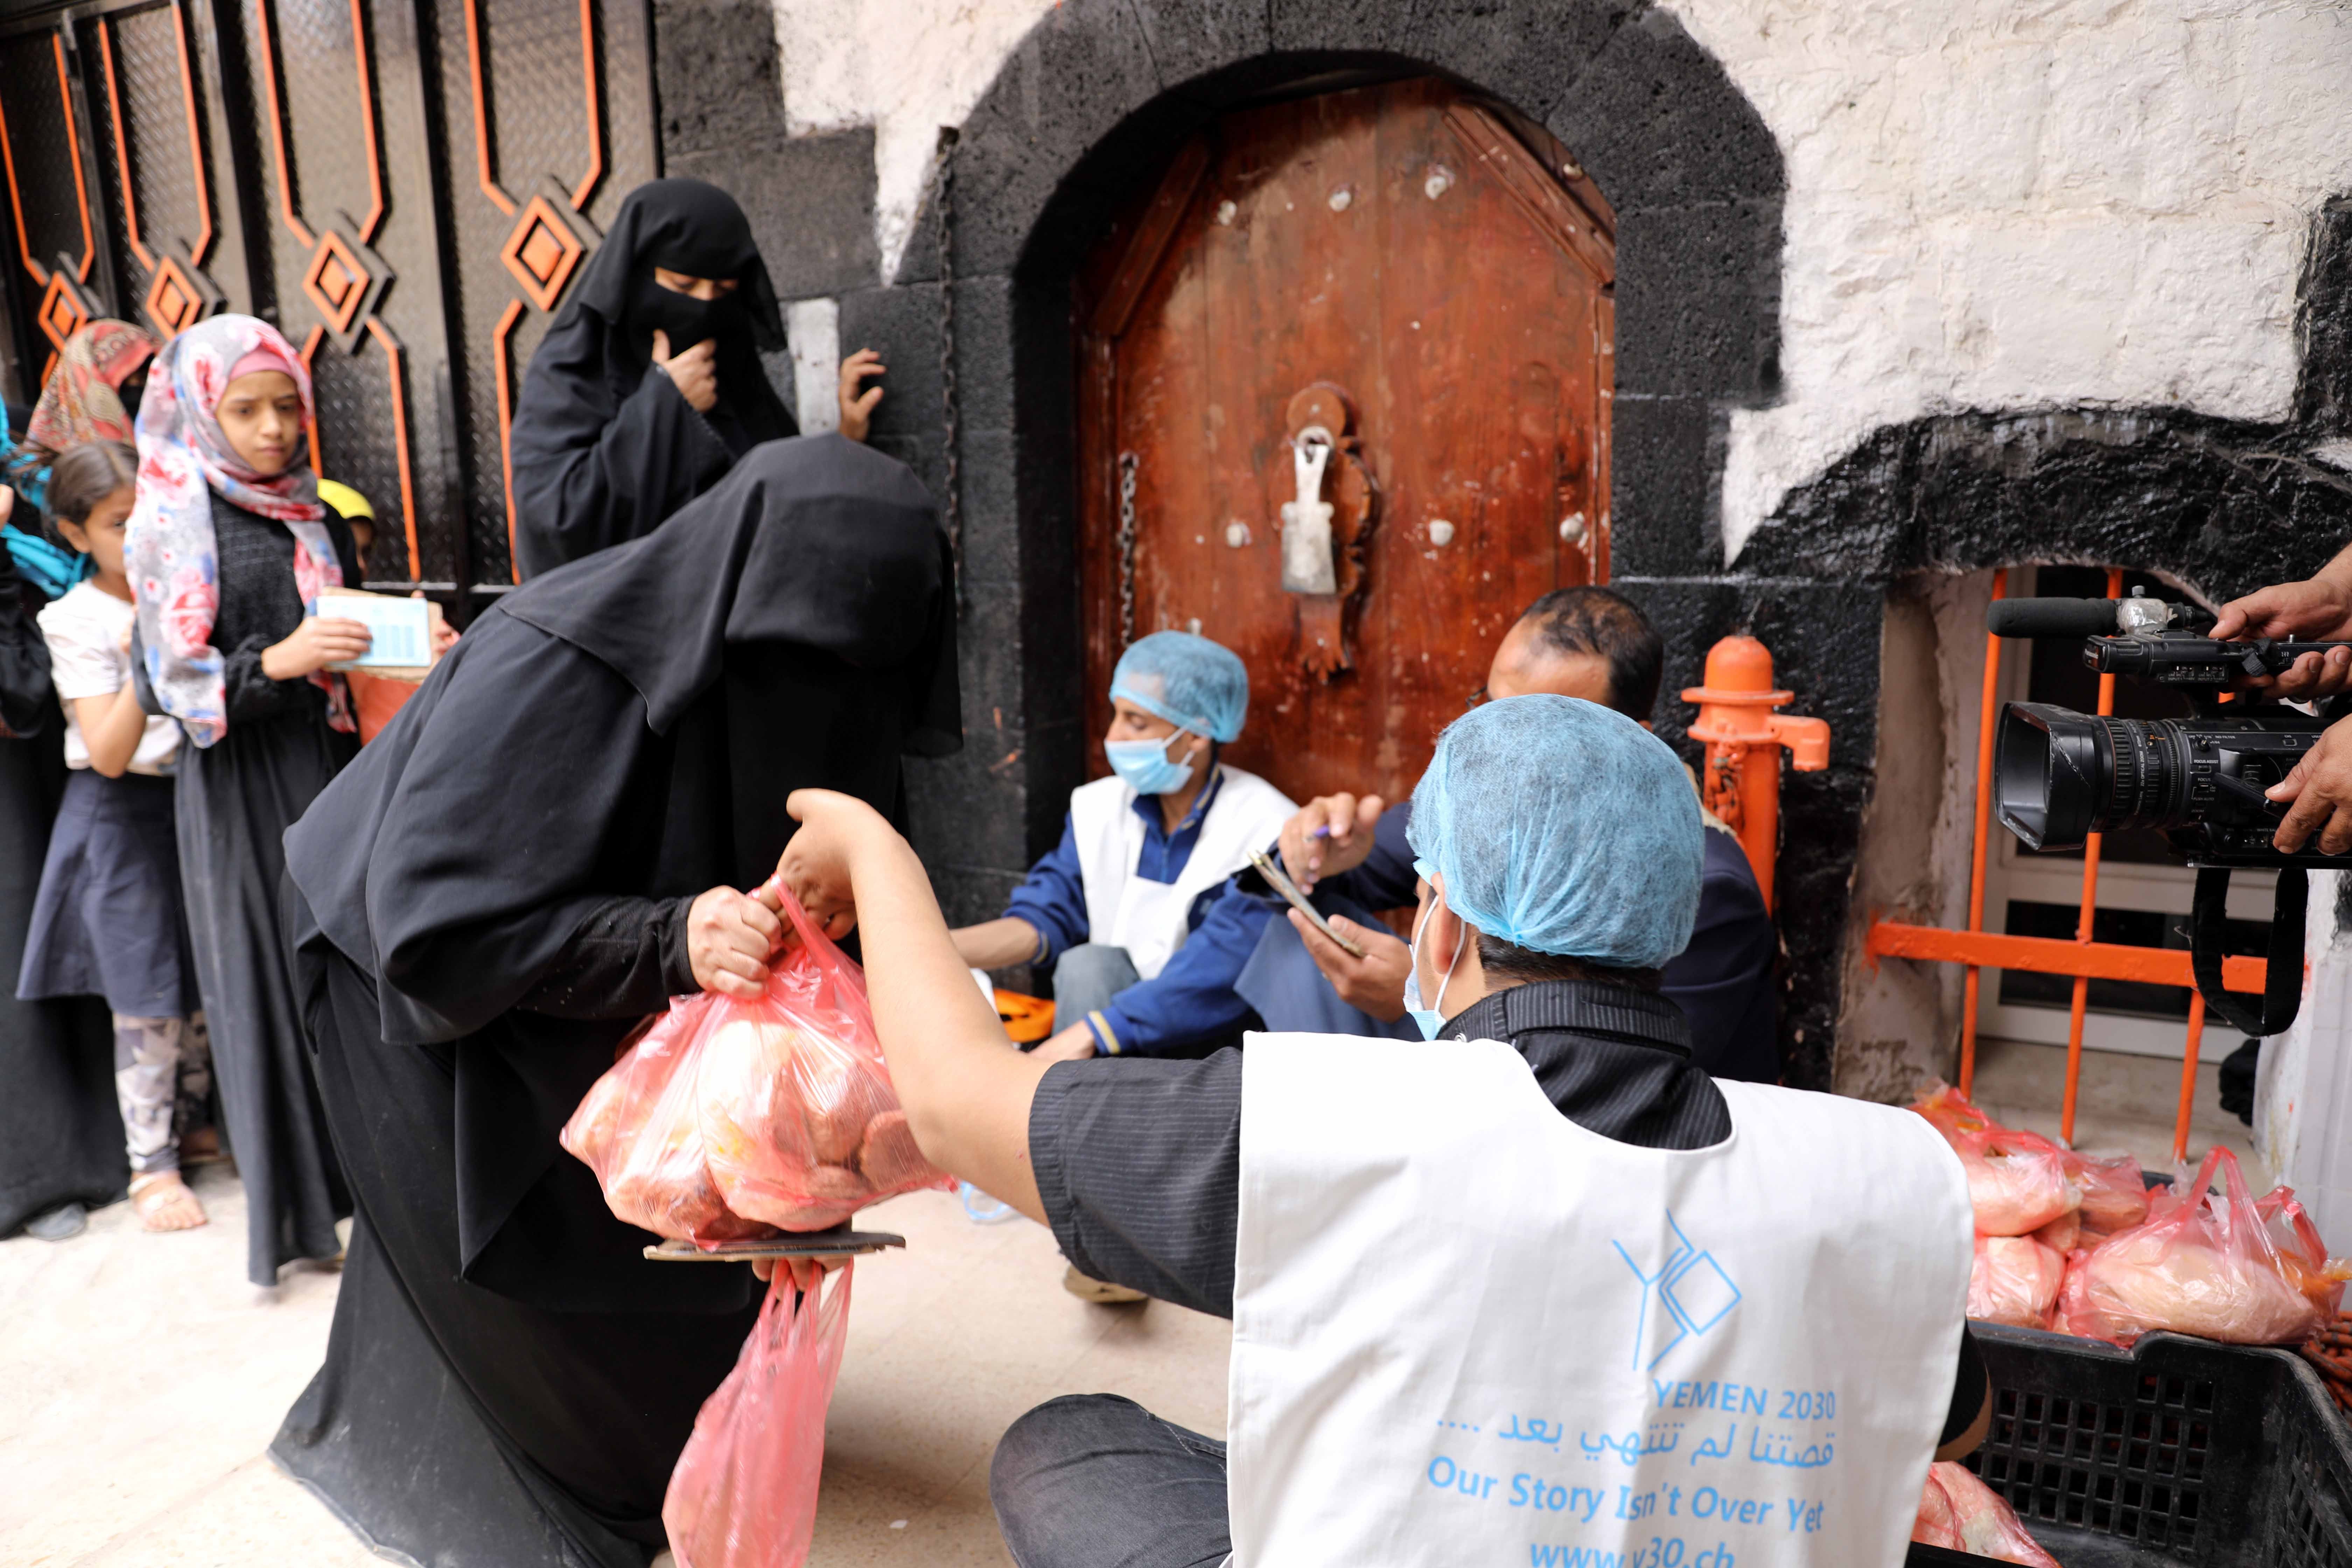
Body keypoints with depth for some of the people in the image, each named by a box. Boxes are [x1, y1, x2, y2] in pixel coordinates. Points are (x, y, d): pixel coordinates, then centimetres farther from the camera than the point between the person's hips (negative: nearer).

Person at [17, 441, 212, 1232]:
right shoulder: (78, 621, -11)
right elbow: (108, 754, -18)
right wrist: (146, 663, -28)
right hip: (124, 818, -5)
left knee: (208, 981, 14)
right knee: (148, 1002, 0)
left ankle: (194, 1120, 33)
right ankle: (151, 1165, 13)